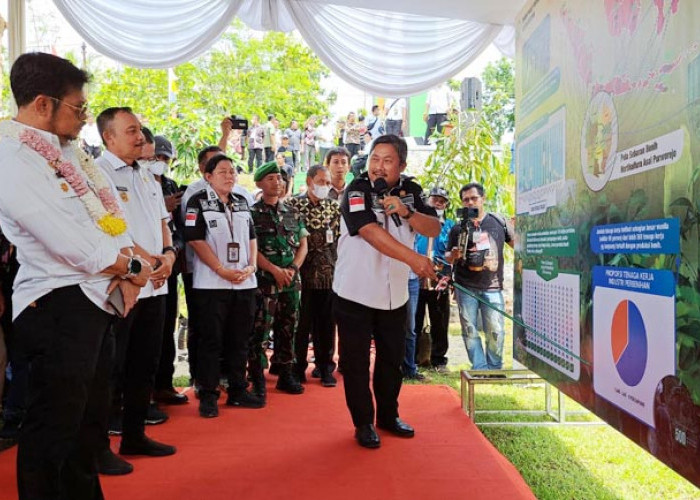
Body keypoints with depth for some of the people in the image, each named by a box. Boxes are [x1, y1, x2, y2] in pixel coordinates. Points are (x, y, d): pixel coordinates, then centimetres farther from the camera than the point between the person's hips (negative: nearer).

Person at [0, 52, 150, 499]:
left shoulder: (64, 151, 12)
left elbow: (108, 218, 14)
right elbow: (71, 244, -22)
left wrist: (141, 257, -5)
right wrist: (132, 267, -7)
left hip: (94, 300, 10)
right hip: (59, 306, -10)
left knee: (89, 421, 20)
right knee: (53, 431, 3)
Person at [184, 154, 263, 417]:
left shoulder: (242, 203, 14)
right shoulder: (198, 202, -2)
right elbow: (196, 240, -9)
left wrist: (251, 267, 0)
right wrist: (222, 270, -15)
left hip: (245, 283, 5)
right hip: (212, 284, -5)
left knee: (240, 339, 10)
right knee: (211, 340, 1)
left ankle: (238, 391, 21)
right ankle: (208, 395, 10)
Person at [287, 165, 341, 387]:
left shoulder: (335, 207, 9)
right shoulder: (294, 204, 0)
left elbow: (341, 238, 9)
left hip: (328, 274, 2)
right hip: (302, 273, -2)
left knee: (326, 323, 8)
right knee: (301, 322, 5)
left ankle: (325, 367, 19)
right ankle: (298, 367, 18)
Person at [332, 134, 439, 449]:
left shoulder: (409, 192, 3)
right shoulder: (356, 192, -13)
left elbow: (434, 229, -4)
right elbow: (371, 232, -28)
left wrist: (406, 212, -23)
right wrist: (413, 258, -36)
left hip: (395, 295, 5)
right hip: (355, 293, -4)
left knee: (392, 359, 16)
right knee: (355, 363, 4)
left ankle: (388, 416, 35)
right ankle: (363, 423, 21)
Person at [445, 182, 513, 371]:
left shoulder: (498, 222, 4)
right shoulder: (458, 228, 5)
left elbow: (516, 244, 14)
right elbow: (448, 257, 10)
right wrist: (453, 255, -12)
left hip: (492, 287, -1)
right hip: (466, 287, 1)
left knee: (496, 331, -1)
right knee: (470, 331, 4)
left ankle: (495, 369, 17)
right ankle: (480, 369, 15)